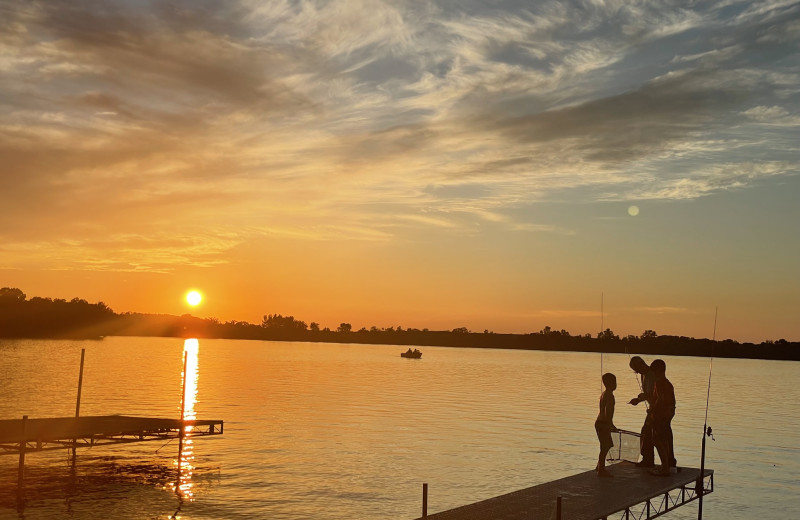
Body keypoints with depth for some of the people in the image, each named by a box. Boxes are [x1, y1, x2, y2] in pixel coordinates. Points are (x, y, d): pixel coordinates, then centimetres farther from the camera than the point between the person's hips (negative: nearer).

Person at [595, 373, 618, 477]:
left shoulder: (604, 394, 13)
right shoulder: (609, 395, -18)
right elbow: (607, 412, -25)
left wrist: (610, 425, 27)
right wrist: (611, 425, -19)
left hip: (600, 422, 10)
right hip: (603, 424, -10)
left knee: (608, 445, 19)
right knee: (605, 447, -2)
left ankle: (600, 467, 28)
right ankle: (601, 470, 4)